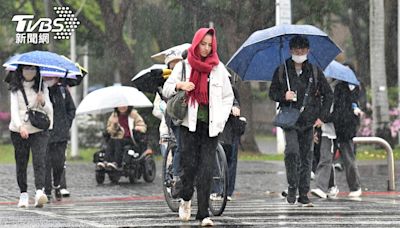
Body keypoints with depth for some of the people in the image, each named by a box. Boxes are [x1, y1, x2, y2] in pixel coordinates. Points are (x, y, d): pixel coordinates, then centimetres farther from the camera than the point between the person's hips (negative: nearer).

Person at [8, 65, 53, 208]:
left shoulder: (42, 88, 8)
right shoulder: (16, 89, 5)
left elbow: (49, 110, 7)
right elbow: (14, 109, -7)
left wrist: (43, 103, -17)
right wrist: (20, 126, -24)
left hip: (39, 131, -1)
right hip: (18, 131, 1)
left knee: (39, 161, -17)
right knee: (21, 163, 5)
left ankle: (39, 191, -30)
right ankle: (23, 194, 15)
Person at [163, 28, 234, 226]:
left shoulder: (219, 68, 10)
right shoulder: (183, 66, 8)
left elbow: (228, 97, 13)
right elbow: (166, 90, 12)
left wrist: (220, 120, 0)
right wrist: (179, 85, -10)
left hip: (210, 125, 1)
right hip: (189, 123, 0)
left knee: (206, 169, -6)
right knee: (189, 164, -9)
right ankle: (186, 199, 20)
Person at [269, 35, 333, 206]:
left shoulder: (315, 72, 7)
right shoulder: (282, 71, 4)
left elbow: (328, 94, 13)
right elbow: (272, 92, 11)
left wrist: (322, 116, 4)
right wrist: (283, 95, -12)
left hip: (309, 121, 2)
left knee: (306, 157, 3)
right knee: (292, 151, -22)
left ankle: (303, 195, 9)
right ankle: (292, 187, -8)